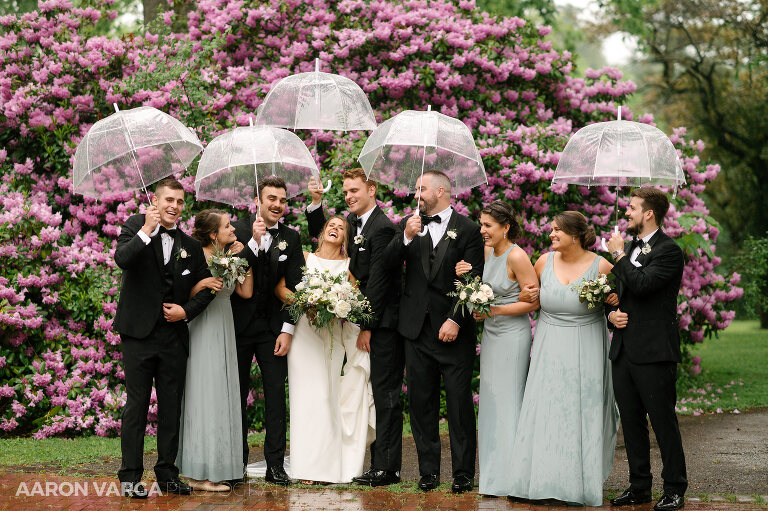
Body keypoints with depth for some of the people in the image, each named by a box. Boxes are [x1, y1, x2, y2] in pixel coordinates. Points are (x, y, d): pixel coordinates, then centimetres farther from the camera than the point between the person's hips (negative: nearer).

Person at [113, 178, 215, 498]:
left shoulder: (190, 246, 11)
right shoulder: (135, 227, 0)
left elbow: (205, 288, 16)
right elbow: (121, 259, -18)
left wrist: (187, 310, 0)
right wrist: (146, 231, -23)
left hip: (174, 336, 4)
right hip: (139, 333, -4)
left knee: (171, 407, 8)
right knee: (136, 405, -2)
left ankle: (167, 474, 17)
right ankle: (130, 477, 3)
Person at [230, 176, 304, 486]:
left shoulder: (291, 238, 4)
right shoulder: (239, 230, -2)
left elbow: (293, 287, 2)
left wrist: (287, 330, -5)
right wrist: (254, 241, -21)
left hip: (272, 326, 2)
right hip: (238, 324, -1)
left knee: (276, 394, 0)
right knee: (237, 394, 5)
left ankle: (275, 464, 3)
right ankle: (238, 463, 13)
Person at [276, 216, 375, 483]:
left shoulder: (349, 265, 10)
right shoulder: (305, 258, 10)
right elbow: (280, 288, 4)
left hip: (334, 335, 0)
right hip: (305, 330, 0)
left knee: (328, 396, -5)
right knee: (307, 394, -6)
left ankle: (329, 465, 0)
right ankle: (309, 465, -5)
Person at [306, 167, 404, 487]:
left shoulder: (382, 228, -15)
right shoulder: (354, 221, 12)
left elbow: (377, 281, -17)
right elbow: (321, 233, 29)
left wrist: (367, 327, -15)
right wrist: (316, 201, 13)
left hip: (384, 325, -9)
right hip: (369, 321, 9)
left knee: (385, 396, -6)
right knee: (378, 395, 11)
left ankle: (387, 469, -3)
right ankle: (381, 464, 15)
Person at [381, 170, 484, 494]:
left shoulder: (468, 230, -2)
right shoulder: (409, 225, 10)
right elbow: (386, 263, 0)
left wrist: (456, 321, -13)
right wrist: (406, 237, -15)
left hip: (454, 330, -4)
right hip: (418, 329, 4)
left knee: (460, 403, -2)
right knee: (421, 403, 7)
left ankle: (463, 473, 5)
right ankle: (429, 471, 14)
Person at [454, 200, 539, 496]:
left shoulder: (516, 256, -16)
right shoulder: (488, 252, 7)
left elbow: (534, 301, -17)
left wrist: (495, 311, -17)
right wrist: (465, 277, -1)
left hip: (512, 335, -8)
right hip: (491, 333, 8)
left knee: (507, 403, -2)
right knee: (490, 402, 10)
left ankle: (509, 479, 6)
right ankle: (493, 475, 18)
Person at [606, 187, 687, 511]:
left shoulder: (668, 251, -9)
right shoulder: (630, 248, 17)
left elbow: (642, 284, -24)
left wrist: (618, 254, -12)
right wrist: (612, 313, 5)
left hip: (654, 353, -8)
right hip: (624, 350, 8)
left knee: (663, 422, -1)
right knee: (631, 422, 12)